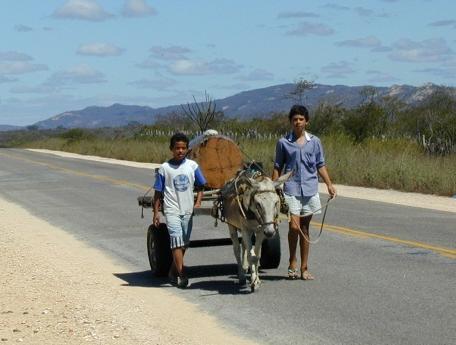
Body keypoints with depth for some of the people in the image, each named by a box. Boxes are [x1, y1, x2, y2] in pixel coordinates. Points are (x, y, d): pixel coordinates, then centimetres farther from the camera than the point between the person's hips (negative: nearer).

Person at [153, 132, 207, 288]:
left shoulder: (192, 166, 2)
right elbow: (158, 192, 1)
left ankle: (173, 271, 29)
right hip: (172, 210, -4)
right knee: (177, 240, -15)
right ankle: (181, 275, -17)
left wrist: (198, 202, -5)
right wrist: (156, 212, -2)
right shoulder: (164, 168, -3)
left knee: (184, 243, 11)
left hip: (188, 210, 4)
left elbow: (200, 187, 10)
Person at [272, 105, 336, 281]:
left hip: (310, 190, 2)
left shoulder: (314, 141, 8)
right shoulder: (283, 142, 3)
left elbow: (320, 165, 11)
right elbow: (278, 167, 7)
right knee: (294, 226, -13)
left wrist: (329, 185, 2)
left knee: (305, 228, 7)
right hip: (291, 190, -2)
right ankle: (292, 262, 9)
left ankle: (304, 268, 12)